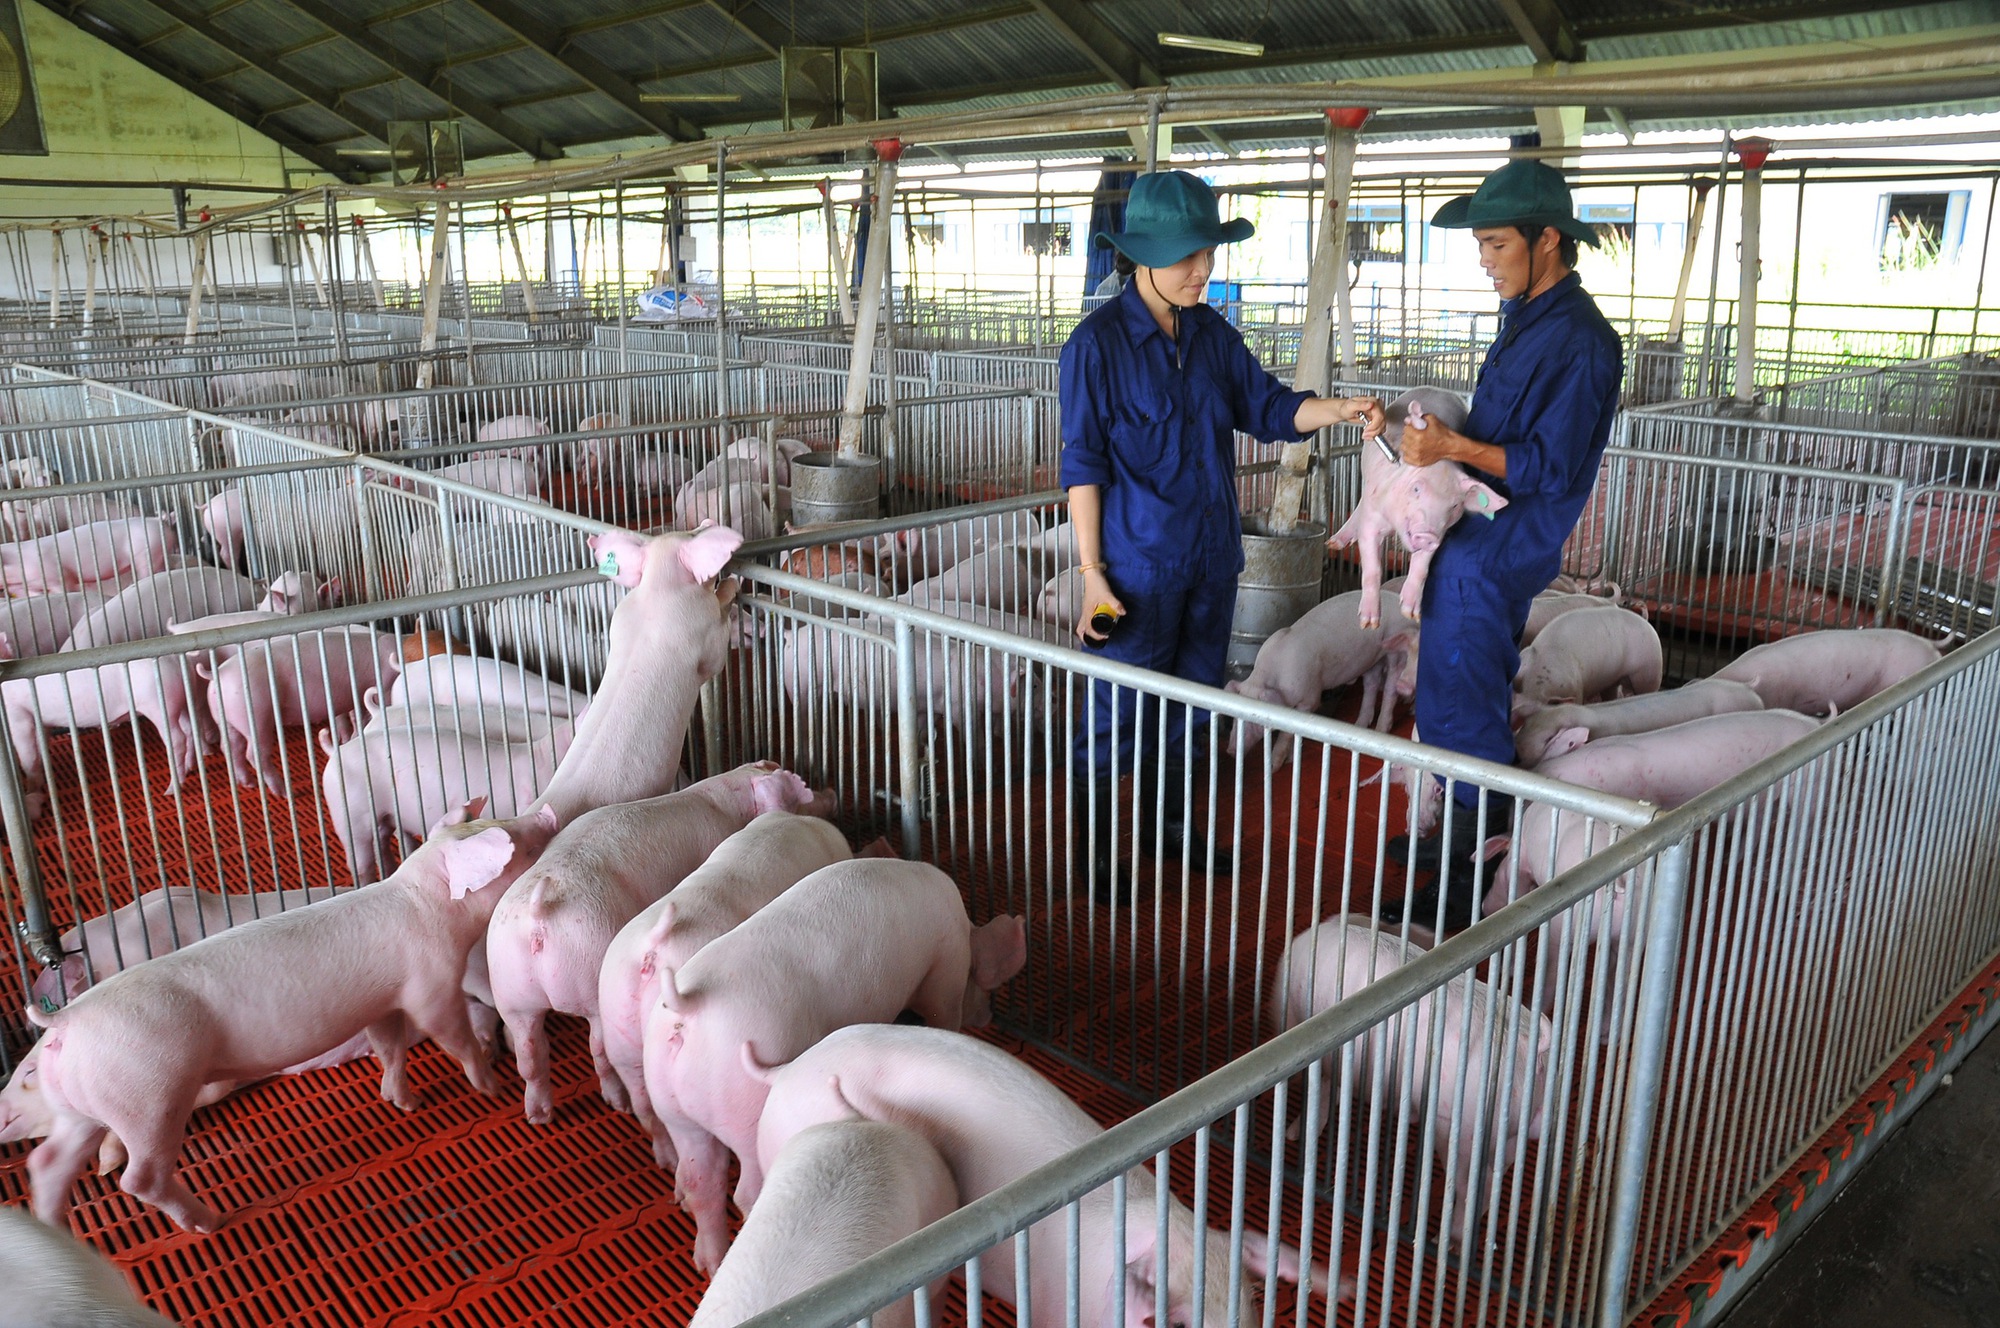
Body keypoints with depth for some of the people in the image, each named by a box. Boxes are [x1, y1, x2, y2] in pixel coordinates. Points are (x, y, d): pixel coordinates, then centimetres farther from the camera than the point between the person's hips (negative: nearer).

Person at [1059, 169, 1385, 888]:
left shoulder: (1211, 334, 6)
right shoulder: (1098, 344, -12)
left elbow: (1267, 407, 8)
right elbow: (1084, 465, -12)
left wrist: (1341, 409, -11)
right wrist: (1092, 573, -14)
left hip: (1212, 556, 7)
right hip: (1140, 564, -6)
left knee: (1190, 701, 18)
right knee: (1118, 716, 2)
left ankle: (1166, 825, 37)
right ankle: (1090, 845, 21)